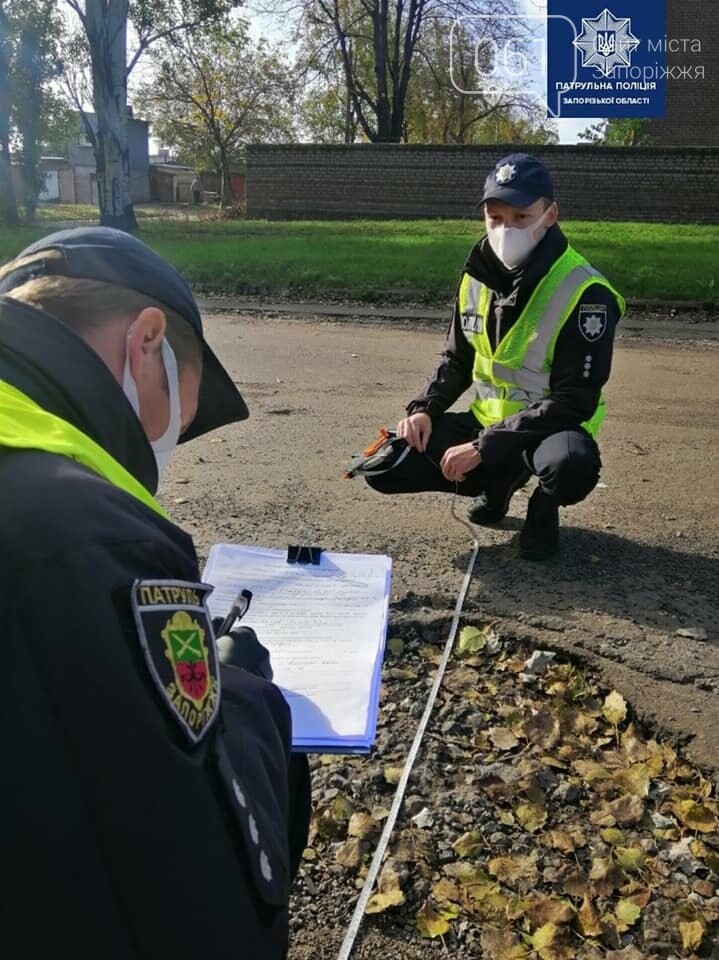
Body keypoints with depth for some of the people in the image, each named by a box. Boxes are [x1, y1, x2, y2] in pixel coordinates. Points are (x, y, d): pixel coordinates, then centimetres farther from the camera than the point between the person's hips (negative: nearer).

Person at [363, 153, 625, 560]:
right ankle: (500, 480, 14)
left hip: (550, 427, -5)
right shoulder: (478, 277, 0)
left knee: (572, 465, -41)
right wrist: (425, 408, -7)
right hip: (487, 421, 5)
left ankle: (544, 506, -1)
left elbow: (574, 402, -23)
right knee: (385, 466, -9)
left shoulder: (584, 293, -20)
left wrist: (484, 447, -27)